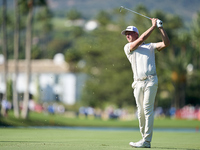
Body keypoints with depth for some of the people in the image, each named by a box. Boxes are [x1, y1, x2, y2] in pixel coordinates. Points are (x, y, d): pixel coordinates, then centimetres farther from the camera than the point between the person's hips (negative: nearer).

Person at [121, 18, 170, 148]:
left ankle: (146, 141, -15)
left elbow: (166, 43, 6)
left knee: (148, 109, -11)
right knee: (141, 112, 1)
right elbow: (141, 39, 1)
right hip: (138, 83, 2)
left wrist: (160, 27, 2)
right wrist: (153, 26, 5)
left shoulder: (150, 46, 18)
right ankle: (144, 139, 8)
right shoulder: (128, 47, 16)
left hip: (151, 81, -2)